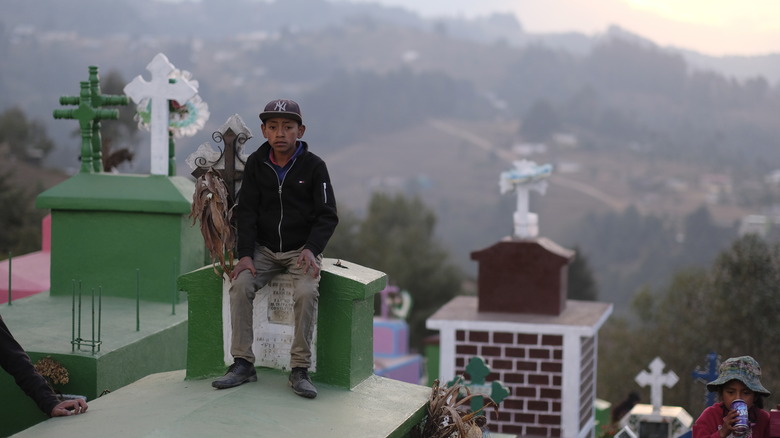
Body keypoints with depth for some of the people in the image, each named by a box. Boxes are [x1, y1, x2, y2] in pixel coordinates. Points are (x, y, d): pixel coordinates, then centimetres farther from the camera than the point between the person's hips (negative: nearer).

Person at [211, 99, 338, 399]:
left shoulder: (313, 166, -6)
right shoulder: (256, 164, 2)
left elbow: (327, 215, -6)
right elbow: (246, 211, 0)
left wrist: (312, 248, -23)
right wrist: (245, 254, -13)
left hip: (301, 249, -3)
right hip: (264, 248, 3)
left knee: (306, 292, -30)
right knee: (240, 286, -23)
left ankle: (300, 368, -21)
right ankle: (242, 363, -16)